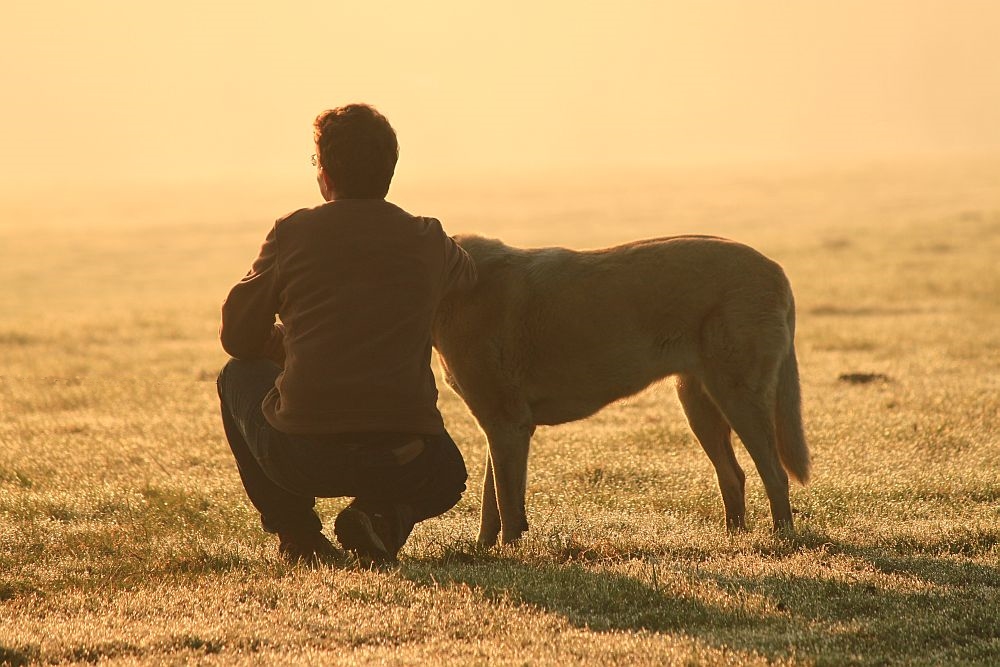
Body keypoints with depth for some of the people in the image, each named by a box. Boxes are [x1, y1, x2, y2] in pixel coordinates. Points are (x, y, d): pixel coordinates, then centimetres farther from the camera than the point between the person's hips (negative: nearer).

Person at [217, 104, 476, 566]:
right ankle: (384, 517, 2)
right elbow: (468, 279, 33)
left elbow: (237, 337, 11)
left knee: (239, 376, 30)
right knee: (445, 476, 38)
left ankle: (294, 532, 18)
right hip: (405, 465, 1)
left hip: (303, 458, -1)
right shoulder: (429, 241, 7)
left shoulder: (293, 233, 2)